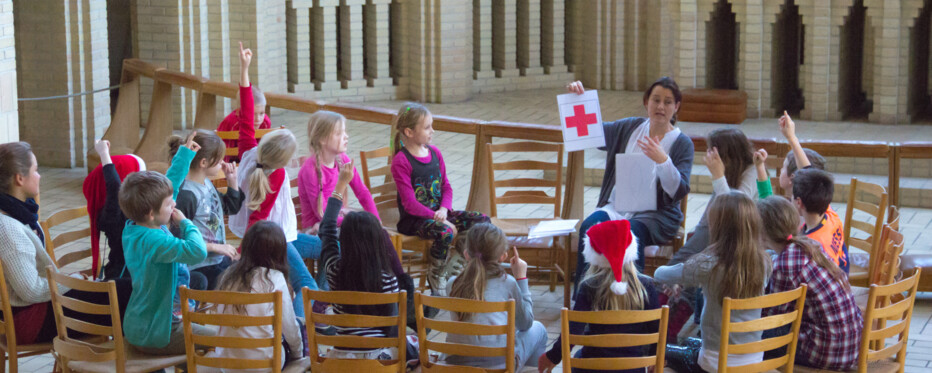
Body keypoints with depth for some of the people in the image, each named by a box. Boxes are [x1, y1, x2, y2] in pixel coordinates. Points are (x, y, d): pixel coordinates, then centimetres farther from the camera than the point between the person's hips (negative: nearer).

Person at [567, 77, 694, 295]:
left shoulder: (682, 143, 3)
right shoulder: (630, 128, 14)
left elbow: (679, 191, -9)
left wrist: (663, 160, -25)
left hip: (656, 214, -3)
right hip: (616, 206, 3)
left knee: (631, 230, -38)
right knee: (590, 226, -30)